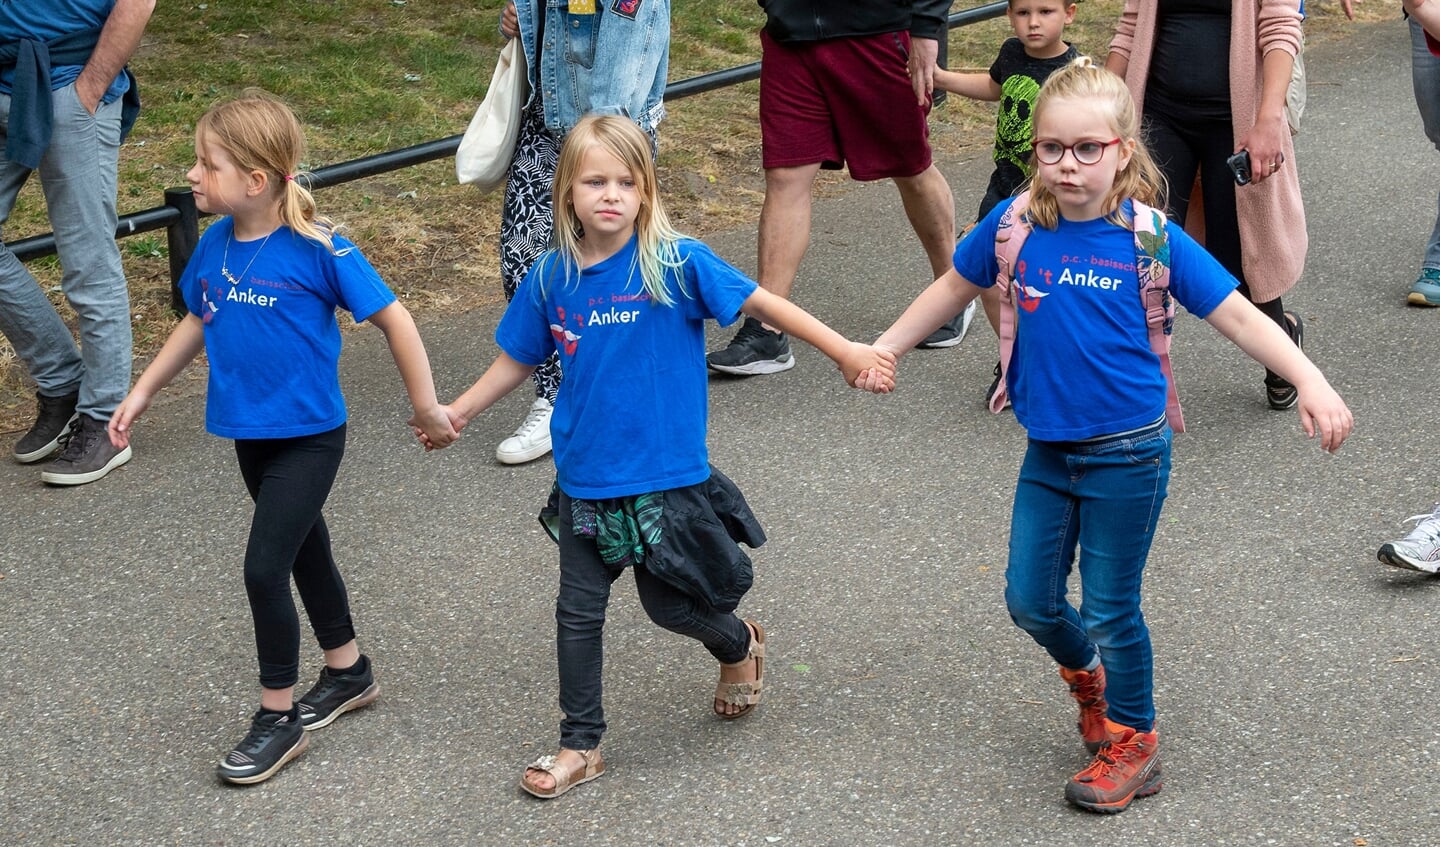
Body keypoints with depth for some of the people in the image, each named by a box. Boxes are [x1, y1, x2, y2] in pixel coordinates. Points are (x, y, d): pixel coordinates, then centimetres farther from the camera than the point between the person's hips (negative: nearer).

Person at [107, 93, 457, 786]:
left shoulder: (317, 249, -21)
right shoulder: (215, 243, -3)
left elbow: (392, 318, -15)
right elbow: (197, 321, 13)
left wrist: (427, 408, -11)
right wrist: (141, 393, 16)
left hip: (308, 437, -6)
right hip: (250, 434, 7)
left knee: (263, 569, -7)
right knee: (304, 551, 20)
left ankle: (278, 718, 9)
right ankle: (348, 672, 40)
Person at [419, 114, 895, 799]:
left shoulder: (676, 263, -13)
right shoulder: (550, 278, -2)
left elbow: (761, 303, -10)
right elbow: (518, 359, 12)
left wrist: (845, 351, -11)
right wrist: (457, 412, 14)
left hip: (666, 478, -3)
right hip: (584, 479, 3)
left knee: (668, 602, 10)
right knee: (578, 611, 8)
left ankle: (741, 647, 44)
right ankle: (581, 745, 24)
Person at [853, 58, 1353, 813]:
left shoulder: (1151, 240, -15)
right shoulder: (1014, 226, -7)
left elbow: (1237, 315, -13)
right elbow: (954, 288, 11)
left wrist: (1310, 382, -24)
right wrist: (884, 348, 14)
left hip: (1127, 454, -4)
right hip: (1047, 452, 4)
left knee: (1109, 609, 5)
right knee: (1030, 601, 12)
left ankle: (1132, 745, 27)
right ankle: (1087, 673, 44)